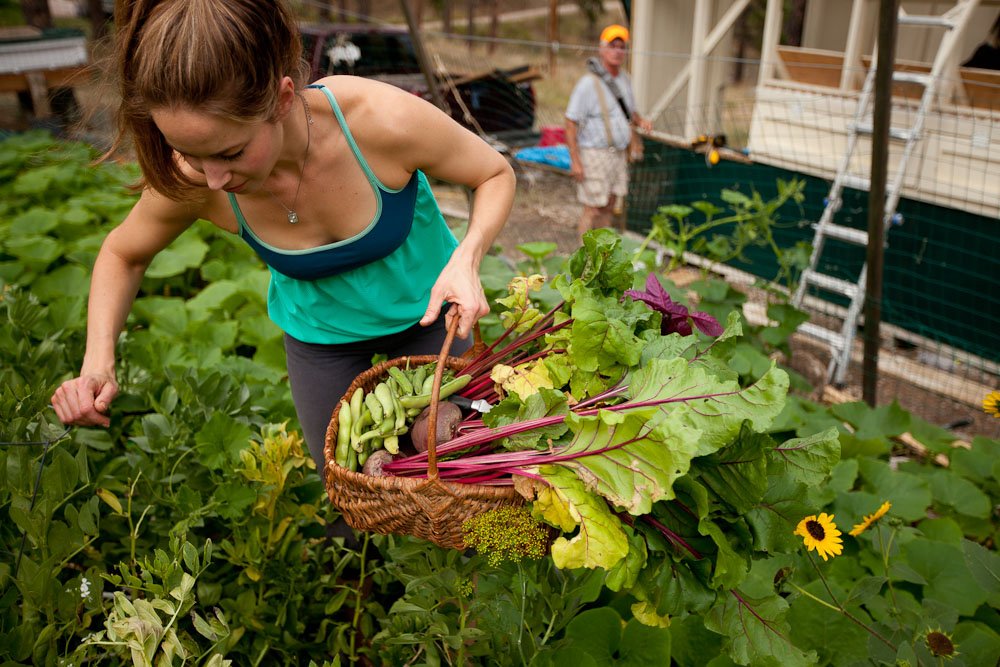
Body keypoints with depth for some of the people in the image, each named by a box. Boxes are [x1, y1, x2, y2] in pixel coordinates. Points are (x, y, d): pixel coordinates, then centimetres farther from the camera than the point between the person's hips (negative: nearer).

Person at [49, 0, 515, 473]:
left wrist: (466, 259, -37)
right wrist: (98, 360, -21)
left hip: (424, 310, -1)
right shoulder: (190, 179, -28)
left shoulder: (383, 120, -37)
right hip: (319, 333, 2)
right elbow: (122, 254, -5)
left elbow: (496, 174, -18)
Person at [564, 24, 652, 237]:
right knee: (593, 210, -5)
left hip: (619, 154, 7)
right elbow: (571, 123, -16)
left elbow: (629, 111, 24)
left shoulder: (623, 78, 9)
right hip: (595, 154, -7)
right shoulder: (589, 83, -14)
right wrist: (575, 161, -21)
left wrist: (640, 121, -1)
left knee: (609, 208, 12)